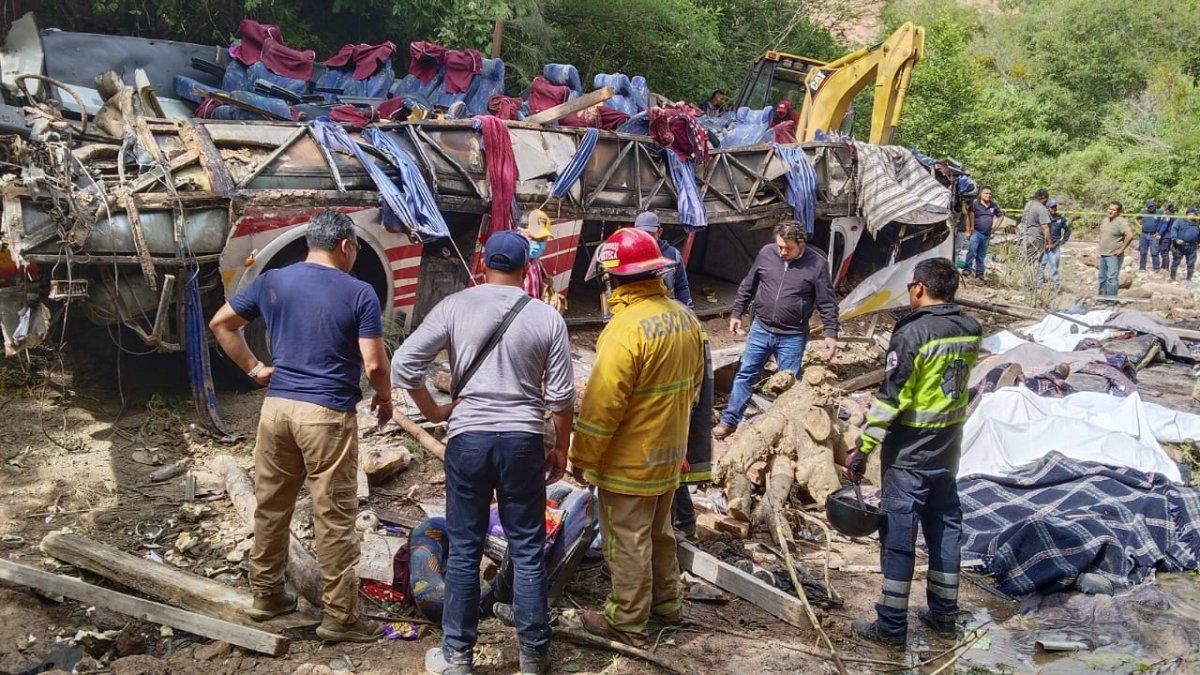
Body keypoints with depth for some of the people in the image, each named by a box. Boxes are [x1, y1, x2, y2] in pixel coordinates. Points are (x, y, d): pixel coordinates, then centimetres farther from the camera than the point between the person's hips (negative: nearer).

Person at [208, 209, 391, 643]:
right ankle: (340, 616, 8)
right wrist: (385, 398, 7)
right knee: (334, 517, 1)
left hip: (277, 406, 5)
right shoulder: (359, 293, -8)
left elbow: (220, 323, 13)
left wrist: (254, 369, 15)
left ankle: (265, 594, 31)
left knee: (271, 506, 18)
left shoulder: (272, 281, 6)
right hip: (327, 414, -5)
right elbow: (374, 364, -11)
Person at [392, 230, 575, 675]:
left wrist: (433, 411, 7)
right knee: (527, 551, 9)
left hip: (467, 439, 0)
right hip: (522, 441, 0)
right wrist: (561, 446, 13)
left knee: (464, 550, 9)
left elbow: (403, 364, -7)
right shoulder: (546, 318, -2)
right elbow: (561, 396, 0)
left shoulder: (454, 307, -3)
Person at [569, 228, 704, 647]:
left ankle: (627, 621, 18)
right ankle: (667, 601, 38)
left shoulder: (626, 328, -26)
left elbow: (601, 406, -24)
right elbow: (693, 382, 13)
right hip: (669, 453, 8)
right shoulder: (683, 317, 1)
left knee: (627, 542, 6)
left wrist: (581, 458, -12)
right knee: (658, 532, 24)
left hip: (630, 461, -8)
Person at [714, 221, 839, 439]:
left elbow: (827, 303, -7)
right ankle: (730, 421, 19)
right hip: (760, 329, 3)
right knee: (744, 374, 8)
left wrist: (831, 334, -11)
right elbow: (747, 286, 8)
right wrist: (736, 313, 11)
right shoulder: (766, 253, -5)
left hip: (792, 337, -3)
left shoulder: (817, 264, -12)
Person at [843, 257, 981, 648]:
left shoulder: (912, 333, -20)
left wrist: (862, 448, -15)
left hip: (909, 453, -7)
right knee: (945, 528, 17)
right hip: (948, 450, 7)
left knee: (899, 536, 1)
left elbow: (891, 399, -20)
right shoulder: (971, 330, 1)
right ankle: (944, 614, 28)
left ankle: (891, 626, 9)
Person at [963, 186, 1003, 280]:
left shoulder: (993, 206, 9)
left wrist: (995, 225, 14)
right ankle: (967, 268, -18)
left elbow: (1001, 216, 24)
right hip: (976, 232, -5)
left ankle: (979, 272, 17)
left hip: (987, 235, 5)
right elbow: (969, 216, -11)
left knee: (981, 255, 11)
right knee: (972, 250, -21)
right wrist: (968, 230, -17)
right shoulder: (975, 204, -7)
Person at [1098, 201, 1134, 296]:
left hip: (1114, 255, -9)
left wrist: (1121, 249, -21)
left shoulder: (1121, 222, -16)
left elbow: (1130, 235, -27)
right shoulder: (1104, 220, 10)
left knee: (1112, 278, -10)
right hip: (1103, 254, 9)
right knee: (1102, 278, 17)